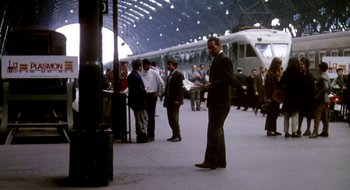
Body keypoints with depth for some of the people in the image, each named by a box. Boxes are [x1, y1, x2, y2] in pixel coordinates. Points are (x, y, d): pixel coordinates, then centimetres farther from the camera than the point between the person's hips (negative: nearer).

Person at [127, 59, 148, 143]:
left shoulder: (131, 75, 10)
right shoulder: (136, 76, -22)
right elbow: (141, 90, -24)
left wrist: (143, 90, 12)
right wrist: (145, 91, -5)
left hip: (134, 101, 10)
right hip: (139, 101, -10)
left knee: (139, 120, 18)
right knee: (143, 119, -2)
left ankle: (140, 137, 24)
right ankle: (142, 137, -1)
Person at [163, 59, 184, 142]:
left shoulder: (179, 75, -9)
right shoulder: (170, 75, 17)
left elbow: (181, 88, -15)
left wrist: (178, 100, -19)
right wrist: (166, 98, 12)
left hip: (175, 101, -8)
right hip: (169, 101, 8)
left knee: (174, 118, -7)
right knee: (170, 119, 8)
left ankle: (177, 136, 1)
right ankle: (175, 135, 15)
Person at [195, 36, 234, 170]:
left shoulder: (224, 60, -11)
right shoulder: (216, 60, 19)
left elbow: (229, 80, -20)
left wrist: (211, 85, -19)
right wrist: (208, 85, 8)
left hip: (220, 102, -10)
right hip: (215, 101, 10)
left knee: (213, 131, -12)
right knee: (217, 131, 12)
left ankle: (210, 161, -12)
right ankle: (220, 161, 18)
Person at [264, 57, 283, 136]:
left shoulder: (278, 73, 13)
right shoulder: (270, 74, -12)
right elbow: (268, 85, -16)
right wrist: (268, 97, -19)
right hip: (272, 96, -8)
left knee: (276, 113, 12)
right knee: (271, 113, -3)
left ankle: (273, 130, 19)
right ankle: (269, 130, 3)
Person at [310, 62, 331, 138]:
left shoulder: (322, 77, -14)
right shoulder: (326, 76, 15)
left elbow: (326, 87, -25)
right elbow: (328, 87, 16)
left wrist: (318, 95, -21)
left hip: (321, 99, -10)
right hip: (326, 98, 10)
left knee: (317, 115, -12)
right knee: (324, 116, 12)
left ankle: (315, 132, -17)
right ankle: (325, 132, 16)